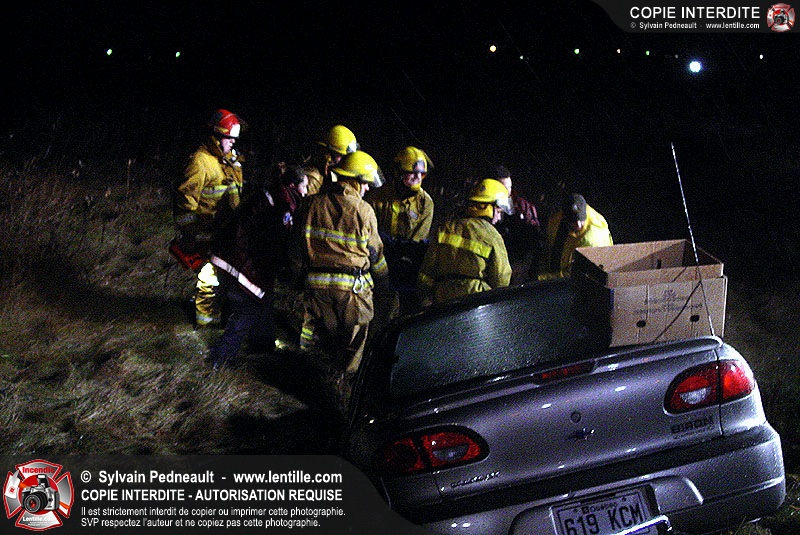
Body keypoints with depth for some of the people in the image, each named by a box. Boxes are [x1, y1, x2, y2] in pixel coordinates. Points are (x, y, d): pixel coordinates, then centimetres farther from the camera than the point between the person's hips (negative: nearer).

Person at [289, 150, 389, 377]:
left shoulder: (311, 203, 2)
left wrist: (299, 277, 17)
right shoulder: (363, 210, -7)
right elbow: (375, 252, 3)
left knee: (315, 334, 13)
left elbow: (297, 248, 6)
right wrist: (384, 280, 19)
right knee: (353, 339, 9)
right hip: (353, 286, -3)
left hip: (316, 282, 3)